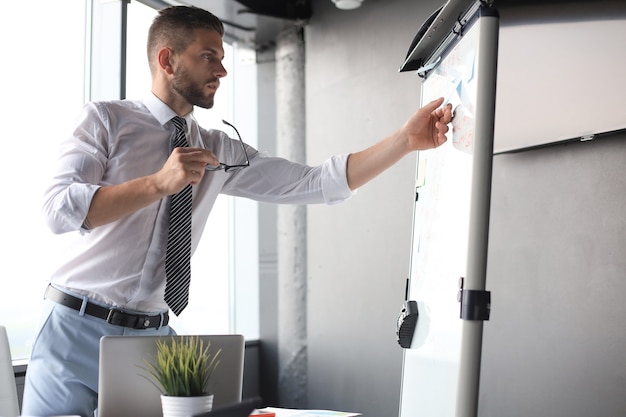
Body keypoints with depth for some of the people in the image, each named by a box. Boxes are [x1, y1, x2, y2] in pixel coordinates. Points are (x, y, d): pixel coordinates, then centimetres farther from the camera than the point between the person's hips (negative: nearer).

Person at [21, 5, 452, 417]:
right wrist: (159, 183, -24)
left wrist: (406, 140, -4)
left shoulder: (220, 152, 9)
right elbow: (59, 208, -16)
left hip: (154, 336, 4)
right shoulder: (106, 120, -2)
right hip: (79, 329, -4)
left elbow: (319, 183, 4)